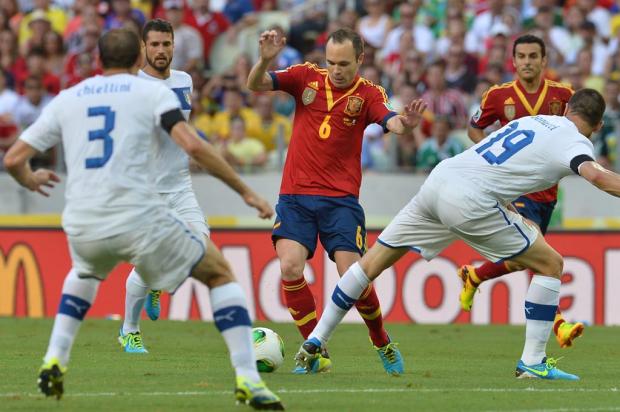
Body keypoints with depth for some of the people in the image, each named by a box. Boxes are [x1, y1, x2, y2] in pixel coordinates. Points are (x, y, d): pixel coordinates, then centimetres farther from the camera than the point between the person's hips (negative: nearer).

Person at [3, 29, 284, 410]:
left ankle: (54, 362, 24)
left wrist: (31, 180, 39)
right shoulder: (153, 92, 5)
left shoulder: (66, 100, 15)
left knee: (85, 272, 40)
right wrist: (246, 191, -4)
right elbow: (193, 146, -11)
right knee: (220, 273, 14)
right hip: (139, 218, -4)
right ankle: (248, 380, 1)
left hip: (82, 226, 4)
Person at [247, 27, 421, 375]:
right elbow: (256, 86, -4)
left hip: (341, 198, -2)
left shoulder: (369, 94, -3)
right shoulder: (307, 77, 2)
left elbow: (390, 121, -21)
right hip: (295, 196, 2)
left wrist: (403, 123, -45)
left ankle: (383, 344, 18)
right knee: (290, 268, -15)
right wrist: (265, 60, -25)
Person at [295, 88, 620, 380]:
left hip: (438, 179, 7)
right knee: (550, 265, 6)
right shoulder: (575, 142, 1)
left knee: (372, 263, 17)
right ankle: (532, 362, 5)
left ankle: (315, 341, 20)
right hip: (469, 201, -7)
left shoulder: (535, 120, 23)